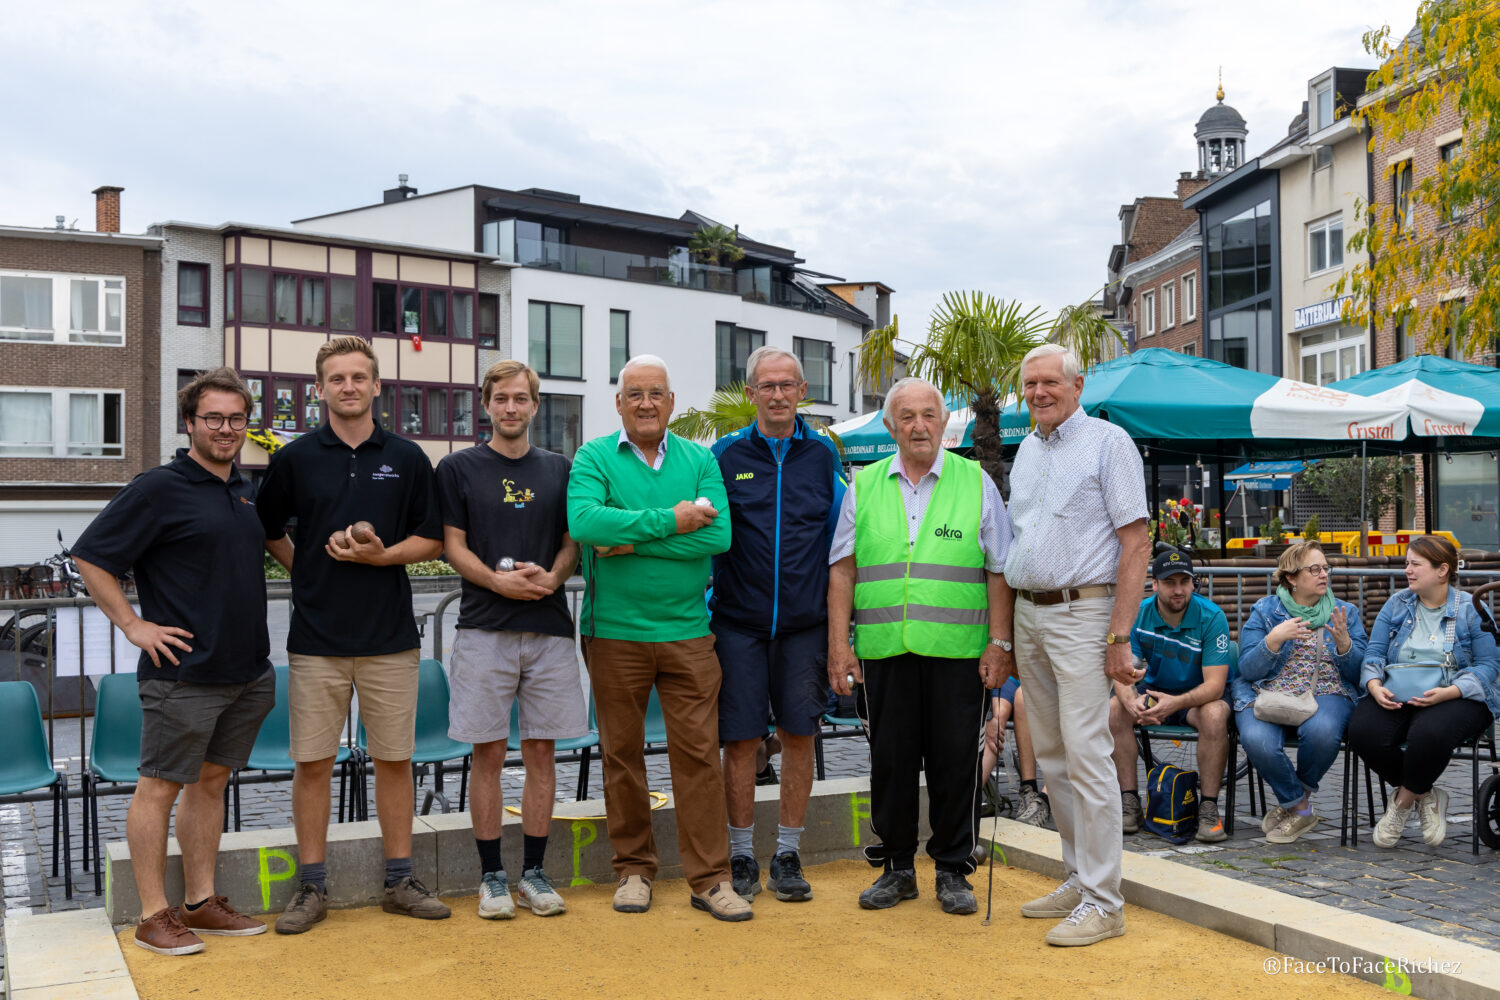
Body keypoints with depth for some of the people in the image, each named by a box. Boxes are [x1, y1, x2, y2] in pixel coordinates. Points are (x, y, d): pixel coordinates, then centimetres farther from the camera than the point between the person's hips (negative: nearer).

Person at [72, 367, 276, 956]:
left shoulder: (246, 490, 13)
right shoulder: (159, 489, -8)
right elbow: (90, 557, -8)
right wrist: (134, 625, -11)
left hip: (245, 670, 7)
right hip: (184, 671, -7)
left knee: (211, 781, 14)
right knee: (160, 787, 1)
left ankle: (201, 903, 22)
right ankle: (154, 915, 9)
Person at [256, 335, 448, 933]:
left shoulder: (407, 459, 5)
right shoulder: (295, 459, 4)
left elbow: (431, 541, 7)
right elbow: (266, 530, 15)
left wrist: (381, 555, -10)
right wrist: (308, 569, 2)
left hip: (390, 636, 1)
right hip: (316, 637, 0)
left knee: (394, 758, 6)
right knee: (313, 761, 3)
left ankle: (400, 881, 18)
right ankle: (312, 887, 15)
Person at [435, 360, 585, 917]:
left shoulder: (559, 470, 12)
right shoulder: (459, 468, 5)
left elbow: (572, 543, 11)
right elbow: (454, 547, 1)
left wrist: (550, 576, -10)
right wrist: (500, 581, -16)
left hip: (550, 627, 2)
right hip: (485, 628, -2)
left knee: (541, 750, 5)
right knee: (488, 752, 2)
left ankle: (534, 873, 15)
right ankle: (492, 876, 12)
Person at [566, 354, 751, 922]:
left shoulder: (700, 460, 7)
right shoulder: (594, 458, 1)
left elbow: (718, 534, -9)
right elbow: (583, 520, -19)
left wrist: (632, 542, -13)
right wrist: (669, 521, -18)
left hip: (687, 632, 1)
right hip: (614, 634, -1)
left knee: (698, 752, 1)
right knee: (622, 753, 9)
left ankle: (710, 878, 9)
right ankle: (633, 868, 24)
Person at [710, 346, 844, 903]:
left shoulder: (822, 454, 8)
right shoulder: (727, 454, 3)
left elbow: (839, 535, 13)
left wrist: (837, 609, 8)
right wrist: (704, 605, 1)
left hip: (805, 622, 1)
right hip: (740, 621, -1)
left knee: (799, 736, 4)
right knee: (742, 738, 1)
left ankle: (787, 856, 17)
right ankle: (742, 857, 15)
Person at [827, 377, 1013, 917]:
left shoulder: (976, 482, 6)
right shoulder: (863, 486, 10)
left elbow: (999, 571, 4)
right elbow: (842, 570, 8)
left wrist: (1000, 643, -3)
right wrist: (839, 644, 1)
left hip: (958, 650, -1)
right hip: (883, 649, 2)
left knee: (955, 761, 3)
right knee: (890, 760, 7)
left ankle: (953, 870, 18)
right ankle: (897, 867, 21)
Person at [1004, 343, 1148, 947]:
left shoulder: (1108, 443, -4)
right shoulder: (1026, 450, 17)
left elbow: (1135, 543, -10)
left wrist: (1119, 636, -16)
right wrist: (1006, 631, 16)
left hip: (1081, 613, -7)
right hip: (1028, 613, 7)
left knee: (1086, 753, -9)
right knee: (1050, 755, 10)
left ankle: (1102, 901, -4)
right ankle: (1079, 878, 21)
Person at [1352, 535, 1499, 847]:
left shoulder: (1471, 609, 2)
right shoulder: (1397, 604, 12)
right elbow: (1374, 653, 7)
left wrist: (1448, 692, -21)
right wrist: (1375, 686, -15)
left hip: (1457, 699, -3)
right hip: (1397, 697, 4)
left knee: (1429, 732, -38)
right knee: (1363, 730, -28)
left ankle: (1403, 801, -8)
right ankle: (1426, 797, -3)